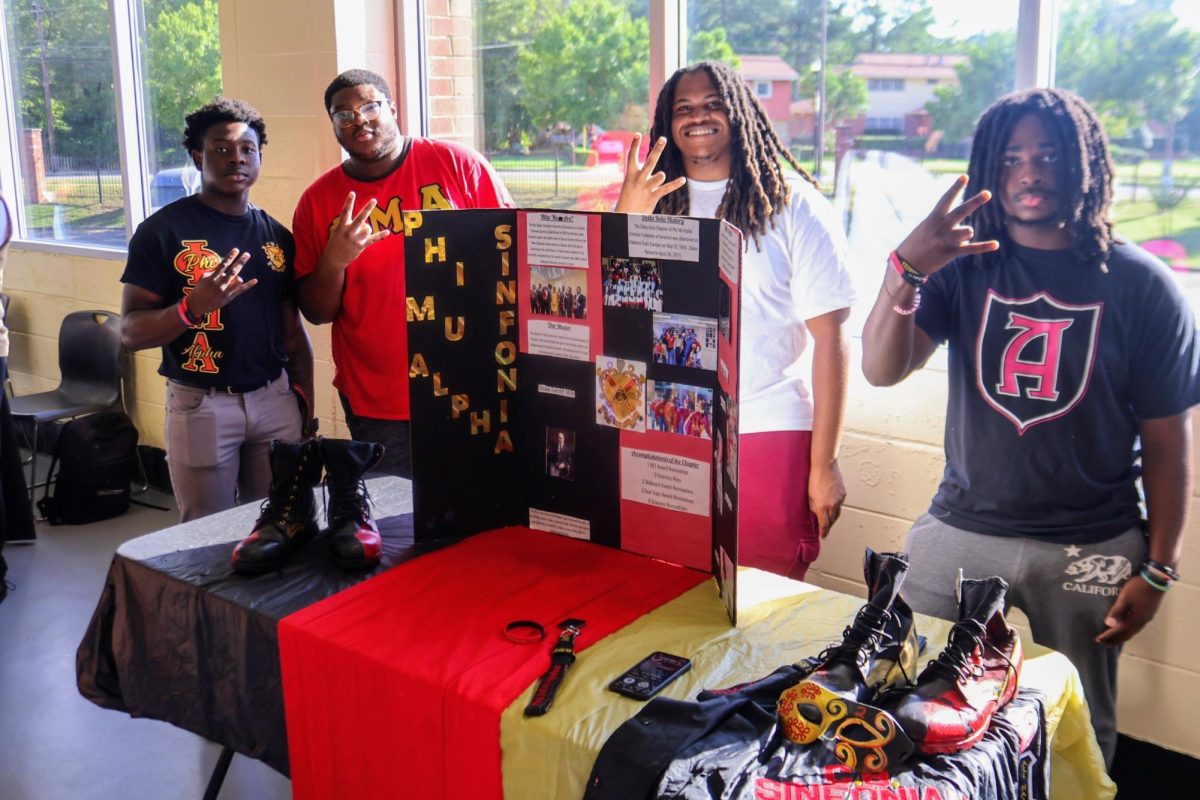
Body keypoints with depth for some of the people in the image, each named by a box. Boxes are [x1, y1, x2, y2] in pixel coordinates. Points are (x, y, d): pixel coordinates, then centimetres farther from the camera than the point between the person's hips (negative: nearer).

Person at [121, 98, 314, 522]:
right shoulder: (162, 231, -5)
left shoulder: (277, 236, 8)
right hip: (202, 404, -3)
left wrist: (307, 410, 10)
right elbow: (132, 332, -8)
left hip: (275, 399, 4)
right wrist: (193, 306, -26)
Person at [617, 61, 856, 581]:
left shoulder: (792, 204, -2)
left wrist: (824, 463, -8)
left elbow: (829, 338, -5)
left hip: (768, 430, -3)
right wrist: (625, 222, -14)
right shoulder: (655, 203, 9)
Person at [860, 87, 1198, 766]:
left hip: (1091, 550, -1)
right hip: (960, 533, 2)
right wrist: (905, 271, -29)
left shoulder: (1141, 284, -5)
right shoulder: (963, 264, 0)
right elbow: (883, 370, -13)